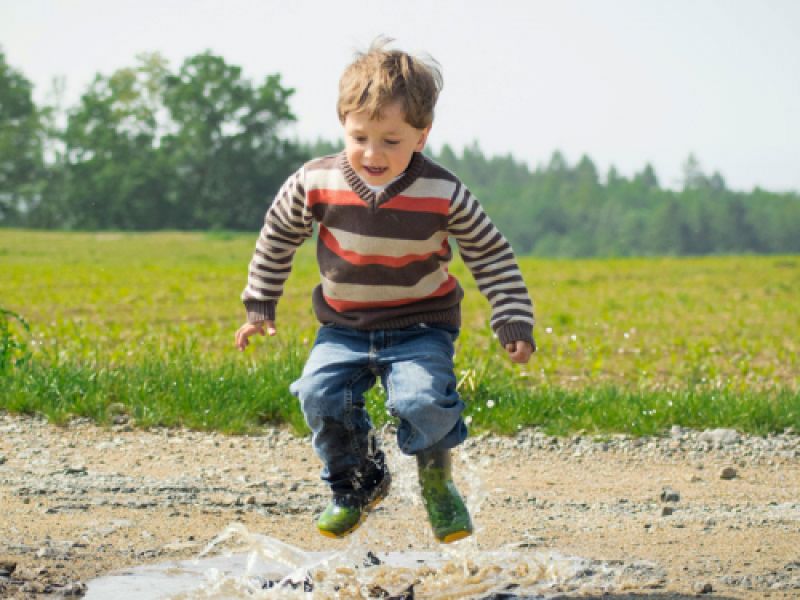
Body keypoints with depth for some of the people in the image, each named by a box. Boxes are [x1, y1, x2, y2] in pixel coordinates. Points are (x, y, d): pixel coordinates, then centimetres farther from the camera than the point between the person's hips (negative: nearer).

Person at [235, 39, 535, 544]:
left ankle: (438, 481, 7)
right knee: (321, 394, -21)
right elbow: (278, 237, 8)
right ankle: (359, 484, 8)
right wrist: (260, 306, 12)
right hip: (345, 329, 2)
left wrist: (515, 322, -6)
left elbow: (492, 255, -2)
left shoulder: (443, 194, -14)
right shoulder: (316, 183, -11)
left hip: (421, 327, -2)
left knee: (424, 400, -27)